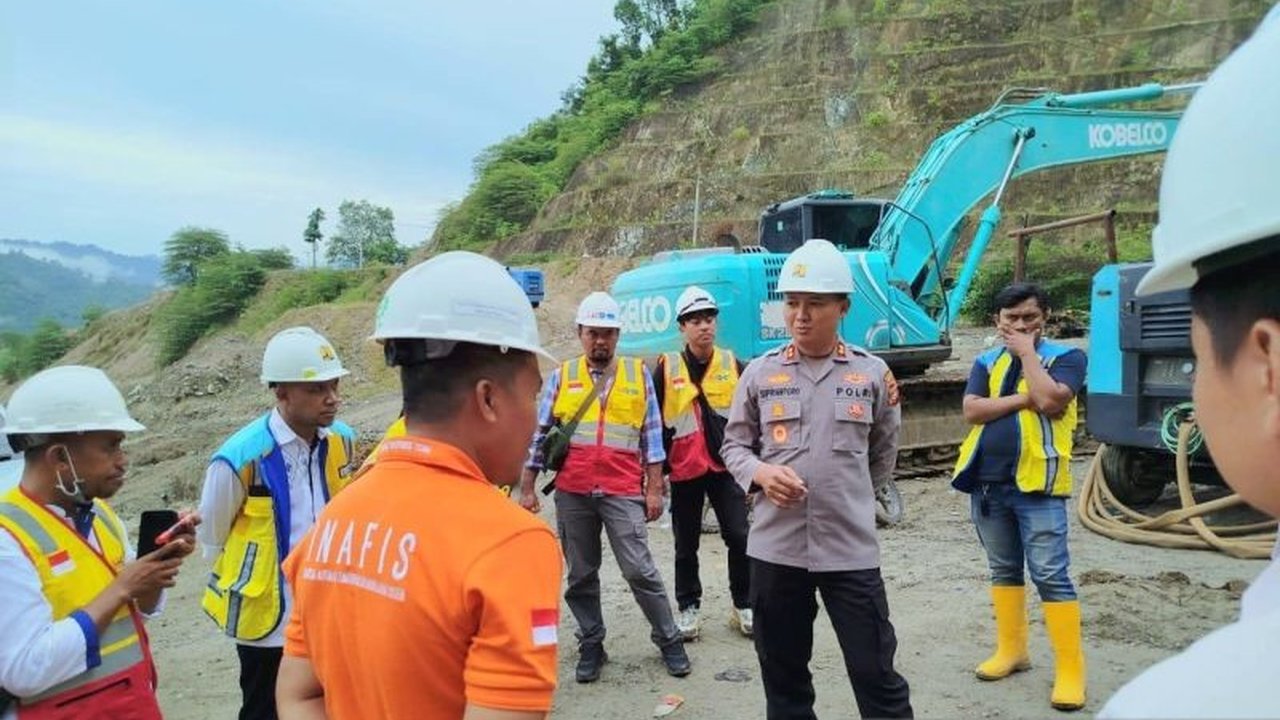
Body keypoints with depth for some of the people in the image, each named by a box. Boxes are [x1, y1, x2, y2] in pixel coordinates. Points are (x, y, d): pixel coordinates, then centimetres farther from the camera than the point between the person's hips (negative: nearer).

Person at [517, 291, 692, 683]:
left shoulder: (638, 375, 5)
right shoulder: (561, 377, 6)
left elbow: (652, 435, 6)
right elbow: (539, 435, 8)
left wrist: (654, 489, 2)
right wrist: (526, 488, 4)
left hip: (623, 493, -2)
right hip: (572, 494, 2)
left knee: (640, 571, -2)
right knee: (581, 575, 11)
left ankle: (669, 640, 17)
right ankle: (591, 646, 27)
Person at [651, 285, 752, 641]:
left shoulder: (732, 363, 3)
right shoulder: (666, 368, -2)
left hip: (726, 467, 1)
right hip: (684, 470, -1)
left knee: (740, 538, 0)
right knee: (686, 545, 10)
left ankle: (744, 606, 18)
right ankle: (687, 608, 25)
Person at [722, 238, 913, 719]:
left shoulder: (873, 373, 0)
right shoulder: (760, 373, 1)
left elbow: (883, 455, 12)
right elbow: (733, 445, 7)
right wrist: (760, 473, -12)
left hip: (851, 549, -1)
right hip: (775, 547, 2)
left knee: (876, 674, 6)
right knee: (783, 675, 16)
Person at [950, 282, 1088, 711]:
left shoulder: (1064, 357, -2)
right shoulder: (986, 363, 10)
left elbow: (1050, 401, -20)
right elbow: (972, 410, -5)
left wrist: (1027, 352, -11)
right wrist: (1023, 399, -13)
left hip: (1037, 484, -5)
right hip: (987, 483, 5)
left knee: (1051, 575, -5)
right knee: (1003, 570, 16)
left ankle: (1070, 671, 3)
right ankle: (1011, 650, 29)